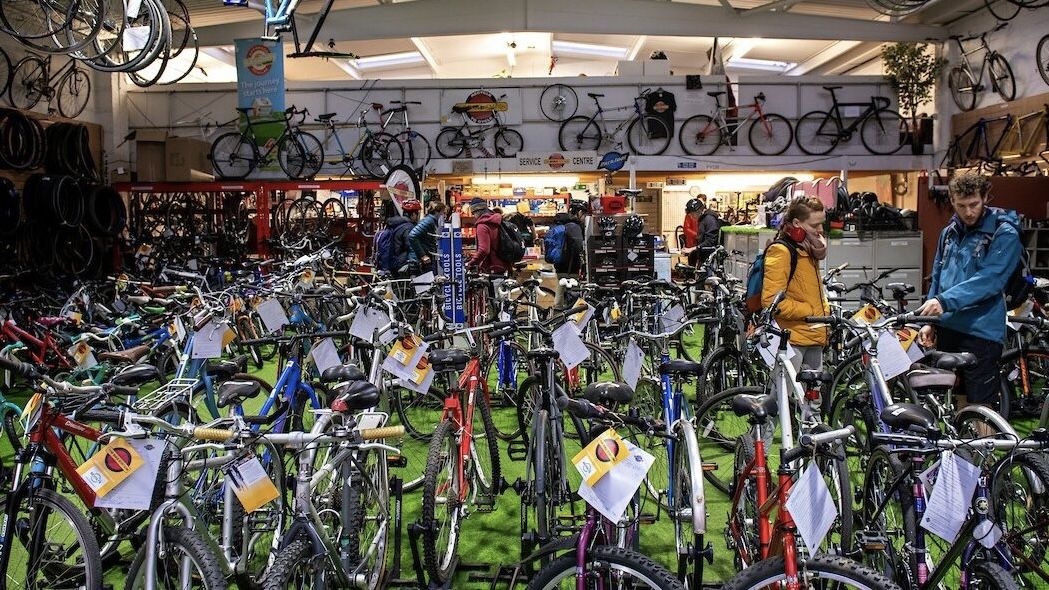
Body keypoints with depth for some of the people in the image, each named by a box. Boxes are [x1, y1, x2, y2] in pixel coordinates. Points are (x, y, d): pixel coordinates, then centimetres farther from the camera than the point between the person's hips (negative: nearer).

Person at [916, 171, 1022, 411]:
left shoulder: (1004, 234, -8)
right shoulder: (950, 232, 12)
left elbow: (988, 280, -19)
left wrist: (944, 301, -27)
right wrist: (930, 321, 11)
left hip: (981, 331, -6)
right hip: (948, 327, 6)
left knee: (982, 408, -4)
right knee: (961, 402, 16)